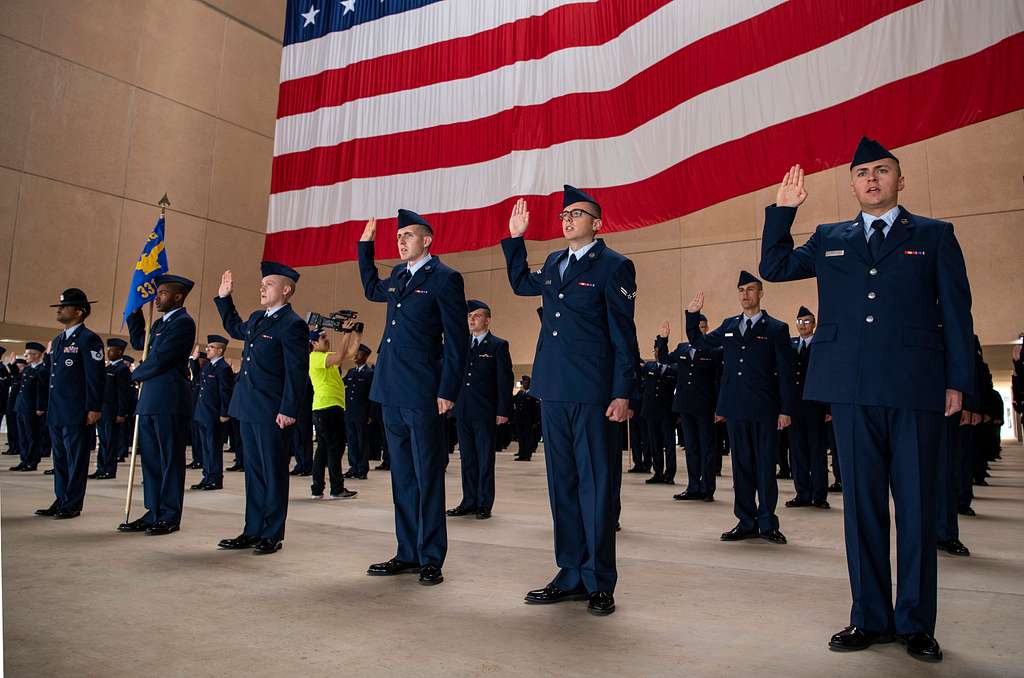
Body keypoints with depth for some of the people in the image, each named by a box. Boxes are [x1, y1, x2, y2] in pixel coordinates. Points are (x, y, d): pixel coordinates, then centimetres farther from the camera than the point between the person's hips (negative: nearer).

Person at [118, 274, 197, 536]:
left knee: (170, 460, -1)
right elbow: (138, 342, 31)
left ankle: (170, 517, 6)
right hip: (150, 401, 9)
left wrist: (137, 374, 1)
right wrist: (135, 310, 22)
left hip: (169, 402, -9)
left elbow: (159, 359, -16)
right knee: (151, 459, 12)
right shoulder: (160, 323, 19)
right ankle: (154, 513, 20)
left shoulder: (183, 323, -11)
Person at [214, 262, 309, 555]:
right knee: (254, 472, 15)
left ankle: (272, 535, 12)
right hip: (249, 409, 9)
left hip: (272, 413, -9)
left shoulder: (292, 325, -13)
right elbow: (235, 328, 37)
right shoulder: (256, 318, 14)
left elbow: (297, 372, -18)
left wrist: (289, 410, -21)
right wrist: (224, 298, 28)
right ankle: (252, 531, 25)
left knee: (273, 474, 2)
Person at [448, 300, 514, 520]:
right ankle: (469, 502, 19)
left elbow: (505, 380, -7)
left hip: (485, 413, -5)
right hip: (463, 411, 5)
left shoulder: (498, 345, -1)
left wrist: (503, 411, -12)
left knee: (485, 459, 2)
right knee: (467, 459, 10)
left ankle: (484, 504, 9)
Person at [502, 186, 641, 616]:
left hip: (594, 394, -7)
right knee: (562, 484, 11)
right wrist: (515, 239, 27)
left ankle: (600, 583, 11)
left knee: (597, 485, 0)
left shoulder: (614, 267, -3)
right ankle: (571, 576, 22)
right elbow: (521, 285, 36)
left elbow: (624, 336, -7)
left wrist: (624, 394, -13)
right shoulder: (553, 263, 16)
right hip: (554, 391, 7)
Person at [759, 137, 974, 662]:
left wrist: (957, 381, -2)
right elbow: (773, 267, 17)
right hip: (853, 389, 2)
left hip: (916, 388, -2)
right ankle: (870, 618, 17)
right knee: (861, 502, 6)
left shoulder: (934, 236, 9)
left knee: (917, 504, 3)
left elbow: (956, 313, 6)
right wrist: (782, 210, 9)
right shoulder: (830, 239, 15)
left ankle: (916, 623, 16)